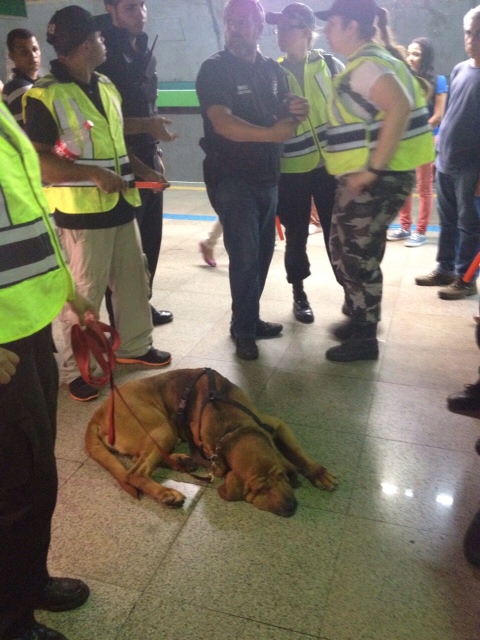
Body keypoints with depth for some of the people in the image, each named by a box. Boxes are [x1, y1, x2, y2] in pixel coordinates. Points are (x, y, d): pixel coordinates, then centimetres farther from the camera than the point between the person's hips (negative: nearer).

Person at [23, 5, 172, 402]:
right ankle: (75, 369, 16)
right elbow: (36, 160, -16)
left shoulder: (106, 87, 13)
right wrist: (93, 173, -22)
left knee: (134, 281, 15)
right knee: (83, 295, 0)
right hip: (81, 212, -8)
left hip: (120, 204, 8)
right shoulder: (45, 96, -12)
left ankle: (134, 346, 34)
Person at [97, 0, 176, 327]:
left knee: (150, 240, 14)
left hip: (149, 162, 8)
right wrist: (146, 125, -19)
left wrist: (156, 153, 16)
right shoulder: (104, 53, -10)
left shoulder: (144, 51, 16)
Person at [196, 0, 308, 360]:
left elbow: (284, 114, 16)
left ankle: (251, 319, 25)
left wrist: (297, 111, -9)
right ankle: (244, 330, 7)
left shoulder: (273, 69, 11)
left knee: (263, 252, 10)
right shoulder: (214, 69, -8)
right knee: (245, 255, -8)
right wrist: (271, 133, -35)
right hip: (231, 177, -6)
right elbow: (221, 122, -22)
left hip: (267, 175, 6)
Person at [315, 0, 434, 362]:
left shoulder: (367, 63, -15)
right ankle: (358, 321, 33)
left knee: (358, 257, -1)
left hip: (376, 179, -10)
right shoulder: (365, 61, 16)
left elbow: (399, 109, -29)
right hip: (364, 177, 10)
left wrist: (373, 169, -28)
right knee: (347, 251, 18)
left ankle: (364, 339, 12)